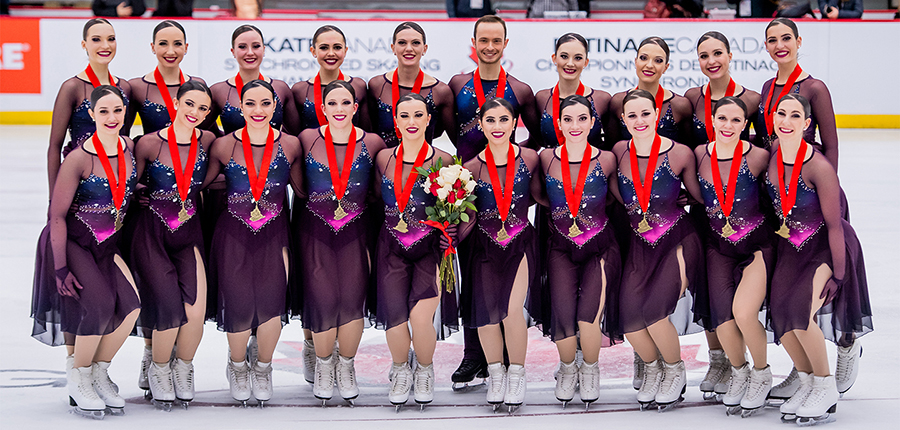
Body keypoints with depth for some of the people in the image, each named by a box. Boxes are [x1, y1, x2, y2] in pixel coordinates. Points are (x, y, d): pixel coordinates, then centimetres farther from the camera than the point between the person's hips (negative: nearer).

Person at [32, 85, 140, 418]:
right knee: (100, 305, -23)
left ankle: (99, 373, 5)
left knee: (131, 304, -15)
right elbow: (58, 216, -16)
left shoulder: (130, 149, -4)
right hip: (72, 242, -5)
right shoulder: (79, 159, -20)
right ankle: (77, 375, 0)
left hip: (108, 244, 5)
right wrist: (61, 268, -18)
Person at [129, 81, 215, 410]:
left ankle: (183, 367, 15)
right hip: (152, 234, -2)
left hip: (190, 234, 2)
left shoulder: (207, 142, -1)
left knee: (195, 311, -15)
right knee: (169, 310, -15)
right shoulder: (150, 144, -9)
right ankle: (158, 369, 15)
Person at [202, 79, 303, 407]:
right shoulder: (225, 146, -2)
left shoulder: (290, 146, 0)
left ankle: (262, 368, 15)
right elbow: (197, 186, 10)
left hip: (274, 235, 0)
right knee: (239, 304, -6)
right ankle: (238, 366, 26)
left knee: (271, 301, -13)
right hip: (233, 235, 0)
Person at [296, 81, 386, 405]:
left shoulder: (372, 143, -1)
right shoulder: (308, 139, -1)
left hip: (355, 232, 0)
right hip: (315, 230, 0)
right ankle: (323, 364, 18)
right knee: (322, 299, -9)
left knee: (352, 300, -10)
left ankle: (346, 366, 15)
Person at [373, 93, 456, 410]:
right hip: (392, 249, 2)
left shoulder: (442, 161, -3)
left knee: (420, 316, -17)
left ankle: (425, 369, 15)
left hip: (430, 248, -2)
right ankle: (400, 371, 21)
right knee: (394, 318, -10)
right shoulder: (383, 158, 5)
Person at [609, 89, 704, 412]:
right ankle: (652, 368, 17)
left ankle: (675, 370, 7)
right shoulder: (618, 153, 0)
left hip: (677, 240, -3)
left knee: (653, 309, -21)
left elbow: (700, 199, 3)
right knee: (628, 313, -14)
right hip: (639, 244, 3)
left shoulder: (679, 153, -8)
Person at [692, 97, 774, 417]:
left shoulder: (758, 157, -14)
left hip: (758, 246, -3)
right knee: (722, 323, -9)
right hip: (718, 247, 3)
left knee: (743, 312, -21)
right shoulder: (699, 155, -5)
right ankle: (738, 372, 22)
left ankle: (761, 374, 7)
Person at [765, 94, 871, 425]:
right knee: (779, 310, -9)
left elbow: (834, 225, -18)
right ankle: (807, 383, 12)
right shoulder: (768, 157, -8)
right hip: (790, 247, 6)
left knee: (799, 308, -22)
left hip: (827, 247, -6)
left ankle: (826, 389, -5)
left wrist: (837, 274, -16)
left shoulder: (819, 167, -24)